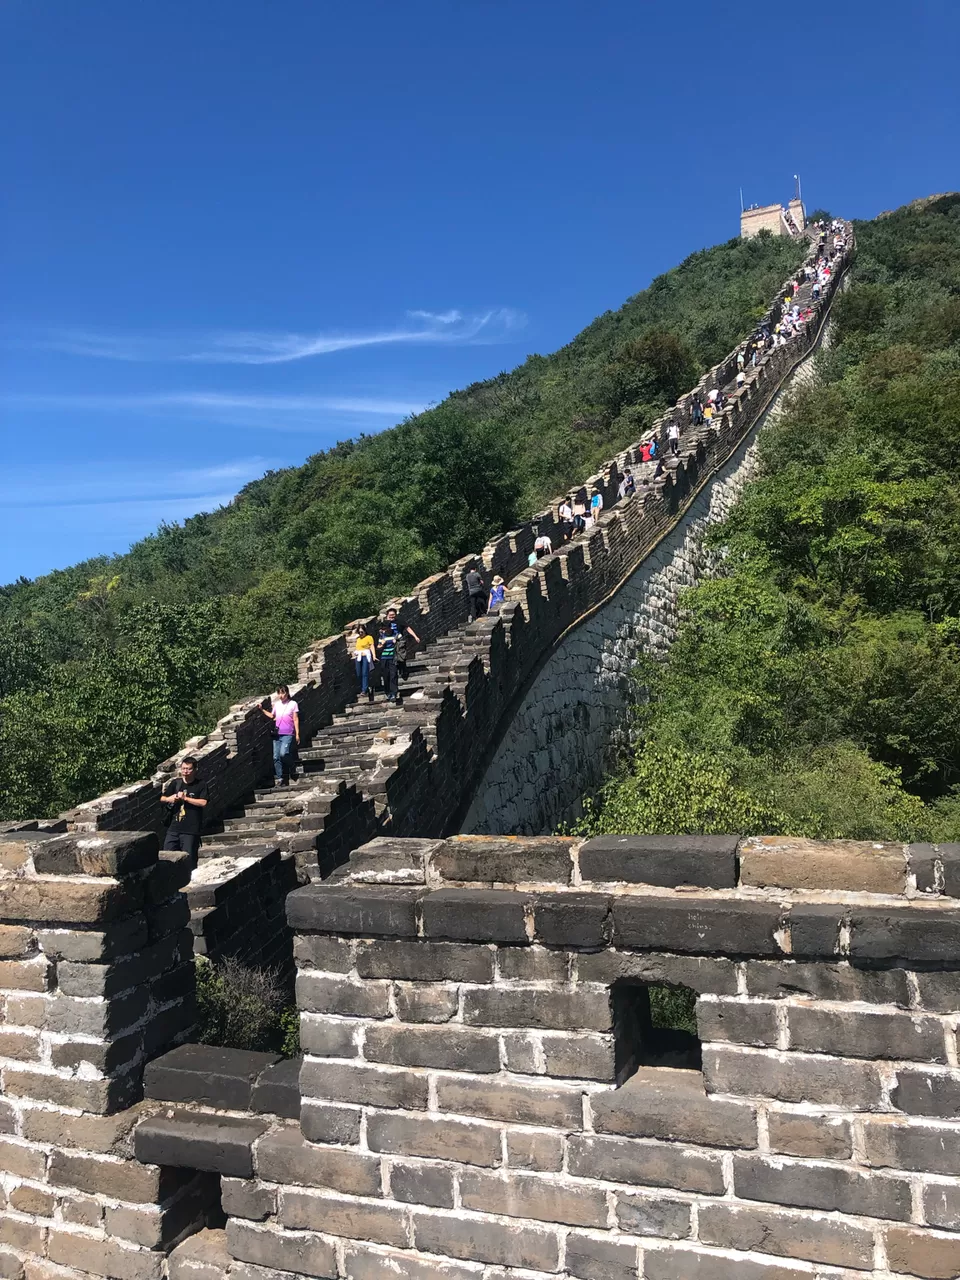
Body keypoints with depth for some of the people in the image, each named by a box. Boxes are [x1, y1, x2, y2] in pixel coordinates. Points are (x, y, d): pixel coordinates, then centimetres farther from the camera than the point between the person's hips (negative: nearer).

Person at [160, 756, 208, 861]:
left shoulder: (201, 785, -1)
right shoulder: (175, 783, 10)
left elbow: (203, 803, -13)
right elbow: (162, 799, 14)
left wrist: (185, 798, -15)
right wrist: (169, 799, -9)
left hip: (191, 830, -4)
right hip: (173, 828, 4)